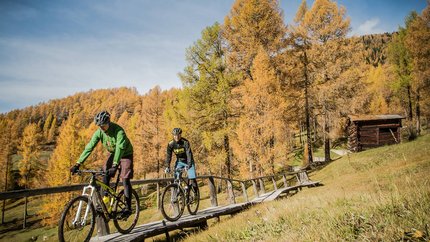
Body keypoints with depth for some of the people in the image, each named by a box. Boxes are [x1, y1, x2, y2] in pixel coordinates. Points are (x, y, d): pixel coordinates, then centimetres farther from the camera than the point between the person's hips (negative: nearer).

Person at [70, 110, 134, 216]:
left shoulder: (118, 131, -33)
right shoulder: (99, 132, -18)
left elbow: (120, 148, -43)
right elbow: (89, 147, -21)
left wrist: (114, 166, -54)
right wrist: (78, 164, -28)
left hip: (125, 154, -5)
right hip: (113, 153, 5)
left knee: (125, 179, -11)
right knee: (105, 173, -16)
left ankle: (128, 208, -5)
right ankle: (105, 196, 2)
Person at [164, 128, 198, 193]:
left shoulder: (185, 142, -24)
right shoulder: (171, 144, -14)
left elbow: (189, 154, -32)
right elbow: (168, 155, -14)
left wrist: (188, 165, -44)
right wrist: (167, 167, -25)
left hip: (188, 162, -3)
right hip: (179, 162, 3)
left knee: (192, 179, -12)